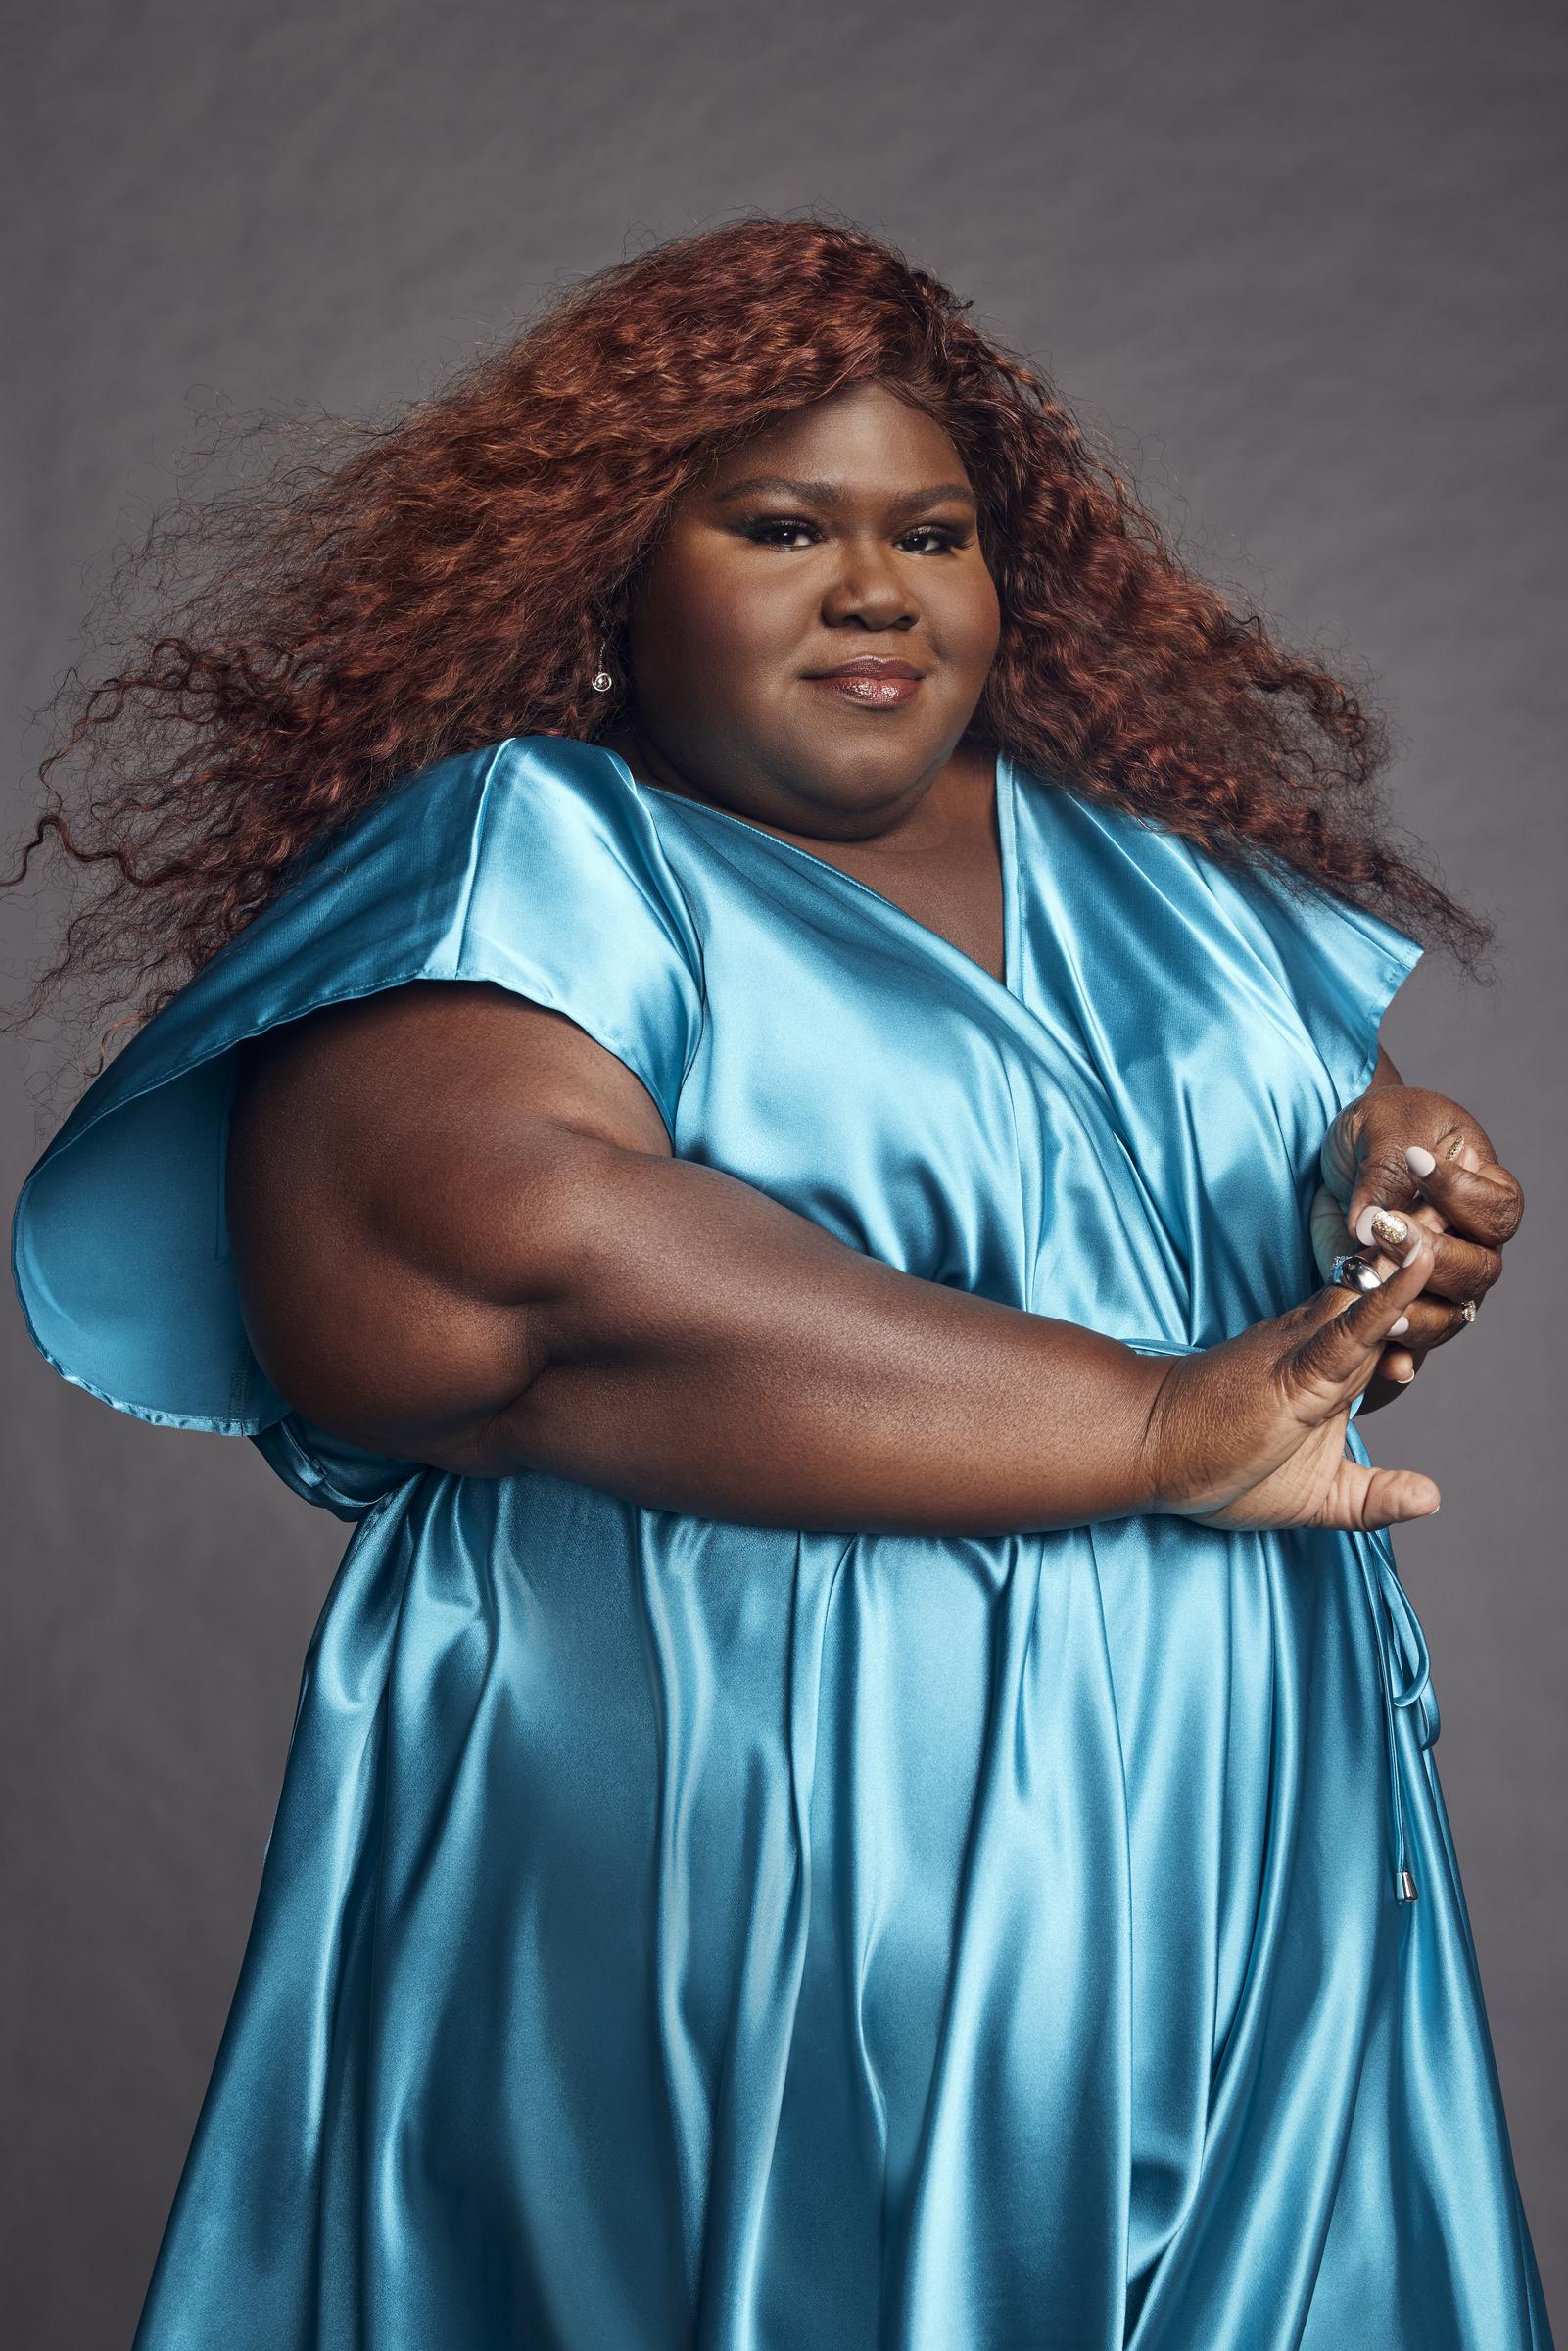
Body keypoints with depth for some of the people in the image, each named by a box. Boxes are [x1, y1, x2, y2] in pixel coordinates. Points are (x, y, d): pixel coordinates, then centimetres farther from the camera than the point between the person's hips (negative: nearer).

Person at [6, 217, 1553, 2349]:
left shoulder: (1155, 865, 13)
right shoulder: (521, 852, -7)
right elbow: (484, 1270, -25)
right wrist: (1158, 1428, -23)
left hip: (1254, 1895, 6)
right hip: (736, 1947, -5)